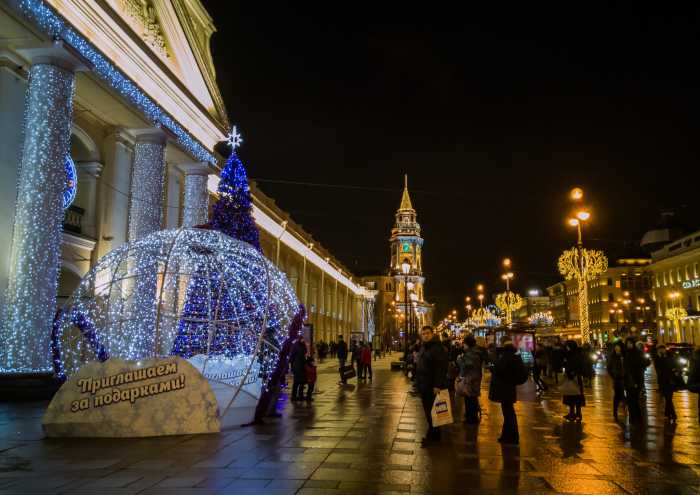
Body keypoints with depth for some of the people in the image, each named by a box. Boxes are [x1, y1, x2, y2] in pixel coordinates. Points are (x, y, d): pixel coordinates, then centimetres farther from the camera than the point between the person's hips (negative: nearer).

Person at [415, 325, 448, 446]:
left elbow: (441, 368, -21)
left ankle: (432, 435, 7)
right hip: (423, 385, 9)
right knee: (427, 410, 14)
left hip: (433, 386, -9)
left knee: (432, 412, -2)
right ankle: (433, 434, 25)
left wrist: (437, 385, -25)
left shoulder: (438, 348, -15)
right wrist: (418, 382, 17)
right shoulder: (423, 348, 14)